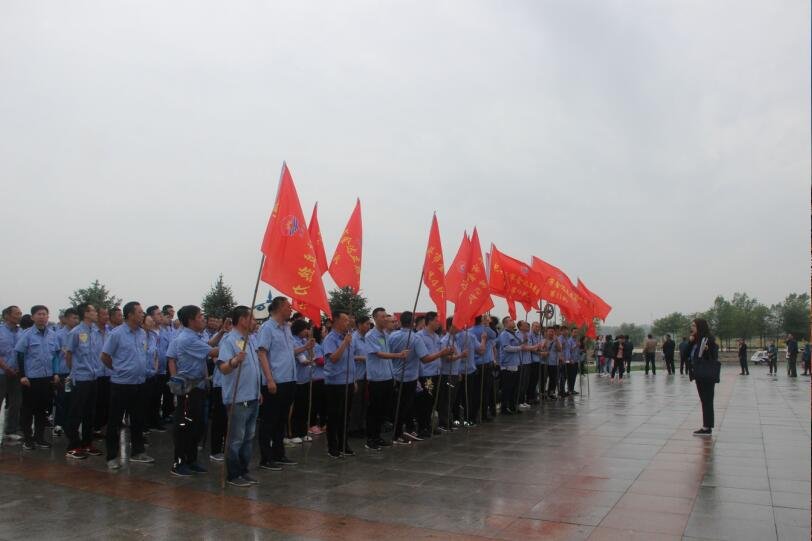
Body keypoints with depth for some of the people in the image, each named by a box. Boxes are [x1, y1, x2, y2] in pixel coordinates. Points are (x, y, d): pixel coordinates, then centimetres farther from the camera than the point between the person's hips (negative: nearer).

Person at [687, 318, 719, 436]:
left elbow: (714, 358, -16)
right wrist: (690, 342, -3)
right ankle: (706, 426, 18)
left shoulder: (708, 340, -13)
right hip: (699, 376, 9)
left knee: (707, 401, -3)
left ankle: (707, 427, 2)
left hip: (707, 376, -9)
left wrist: (706, 350, -33)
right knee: (704, 401, 12)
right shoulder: (696, 340, 11)